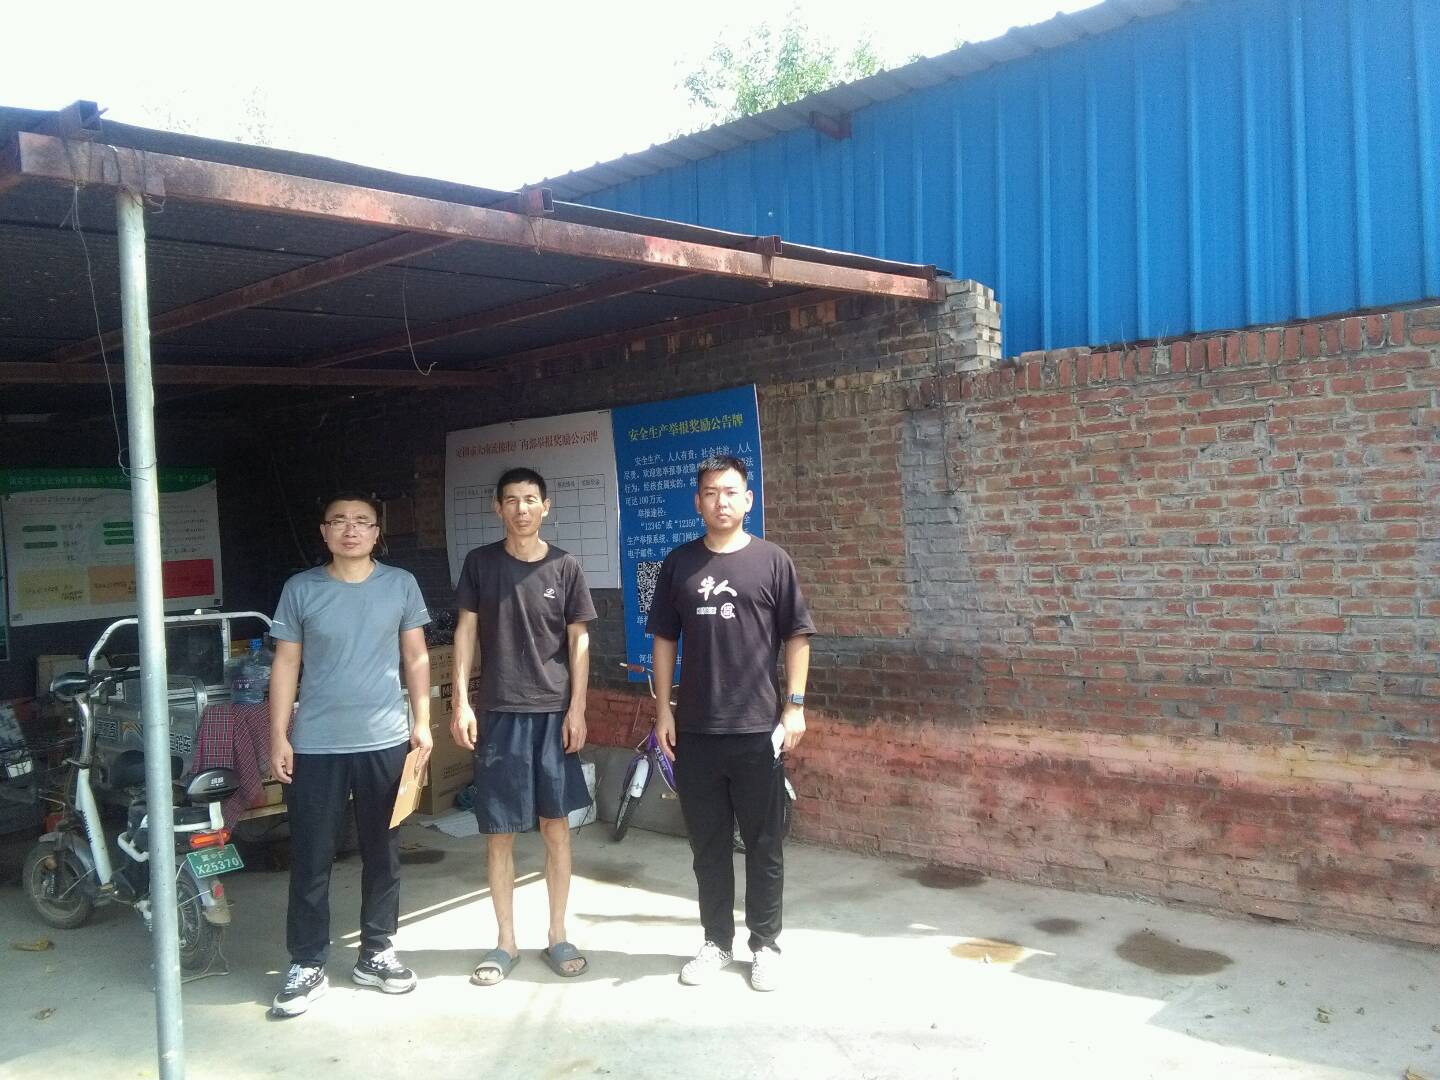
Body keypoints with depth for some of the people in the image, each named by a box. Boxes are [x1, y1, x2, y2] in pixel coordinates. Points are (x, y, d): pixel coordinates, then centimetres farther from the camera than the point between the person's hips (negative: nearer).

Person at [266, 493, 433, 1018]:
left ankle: (376, 953, 26)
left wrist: (422, 721, 0)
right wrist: (278, 737, -2)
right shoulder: (300, 589, 0)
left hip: (385, 743, 1)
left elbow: (416, 657, 7)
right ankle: (307, 965, 16)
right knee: (310, 860, 4)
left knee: (382, 854, 12)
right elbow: (286, 665, 2)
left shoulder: (401, 585, 2)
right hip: (315, 747, -1)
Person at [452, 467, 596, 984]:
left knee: (556, 825, 6)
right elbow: (466, 631, 3)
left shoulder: (565, 566, 1)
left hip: (554, 712, 0)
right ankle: (506, 942, 17)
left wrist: (577, 708, -3)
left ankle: (558, 936, 20)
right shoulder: (480, 562, 2)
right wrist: (461, 702, -5)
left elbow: (578, 640, 3)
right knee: (499, 831, 4)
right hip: (498, 712, 0)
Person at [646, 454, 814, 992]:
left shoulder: (772, 560, 0)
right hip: (695, 730, 2)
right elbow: (664, 639, 10)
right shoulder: (679, 563, 7)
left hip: (758, 728, -2)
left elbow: (797, 637, 1)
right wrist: (663, 710, 4)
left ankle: (764, 945, 20)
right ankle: (716, 942, 25)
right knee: (707, 842, 11)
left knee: (764, 843, 6)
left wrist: (795, 706, -5)